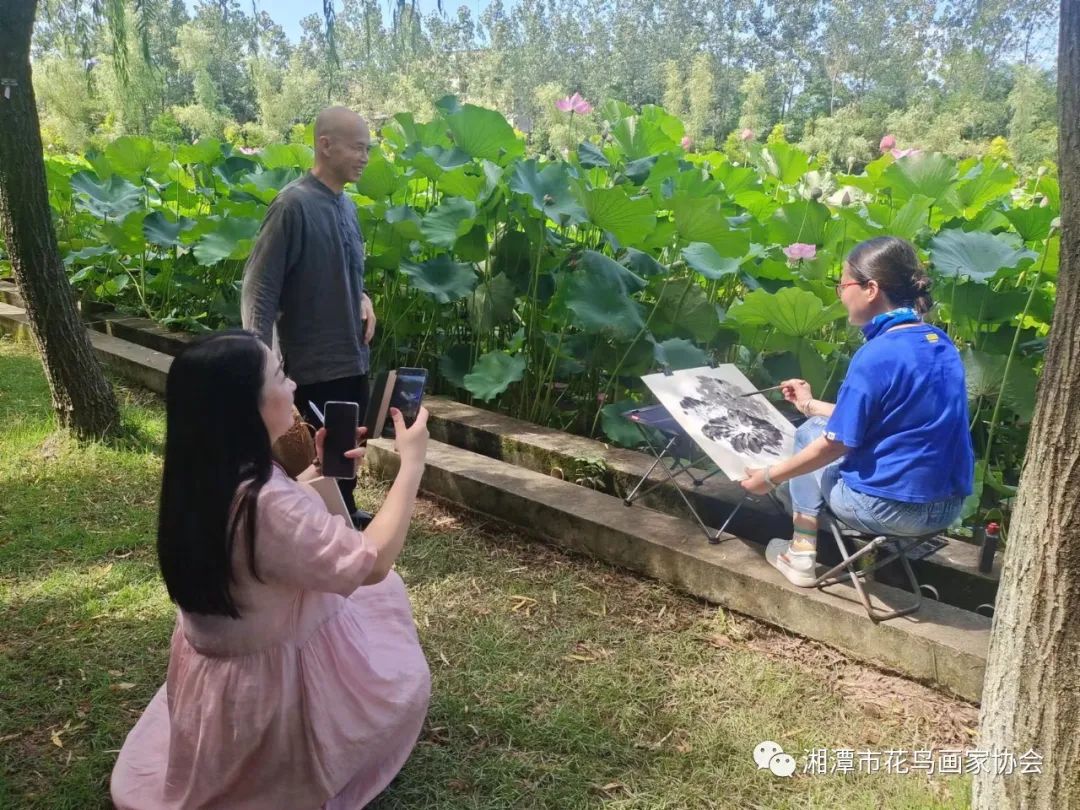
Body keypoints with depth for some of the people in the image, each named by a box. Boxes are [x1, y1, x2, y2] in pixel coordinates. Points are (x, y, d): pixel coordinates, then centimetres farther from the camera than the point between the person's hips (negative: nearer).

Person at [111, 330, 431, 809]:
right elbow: (373, 562, -27)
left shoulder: (202, 482, -8)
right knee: (407, 680, 15)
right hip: (272, 689, -8)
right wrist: (412, 462, -21)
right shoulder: (263, 503, -37)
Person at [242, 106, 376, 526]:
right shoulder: (294, 205, -17)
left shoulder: (345, 204, 7)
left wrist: (362, 298, 1)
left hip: (353, 357, 8)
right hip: (316, 364, -8)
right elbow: (259, 287, -19)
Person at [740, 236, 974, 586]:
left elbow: (836, 443, -14)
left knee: (810, 435, 15)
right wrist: (812, 405, 26)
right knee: (822, 423, 25)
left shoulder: (877, 356, -20)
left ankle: (801, 556, 19)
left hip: (890, 510, -8)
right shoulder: (941, 344, 6)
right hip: (948, 505, 8)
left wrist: (770, 476, -1)